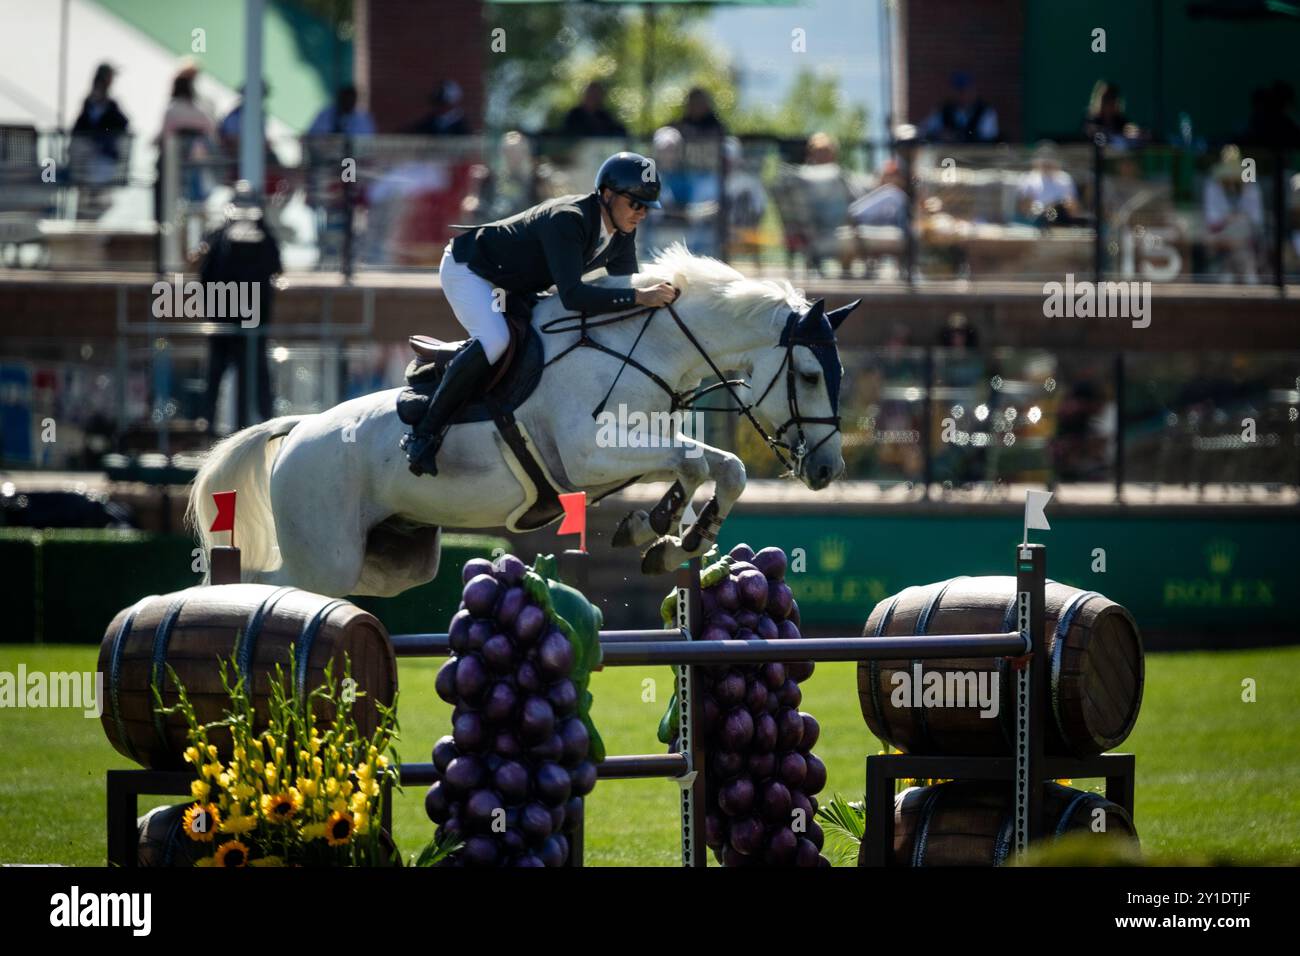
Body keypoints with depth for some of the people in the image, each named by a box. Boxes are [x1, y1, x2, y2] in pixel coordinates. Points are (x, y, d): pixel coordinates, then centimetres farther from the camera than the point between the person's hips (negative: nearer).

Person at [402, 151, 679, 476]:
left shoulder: (622, 233, -9)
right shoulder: (566, 220, -37)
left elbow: (625, 285, 2)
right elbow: (572, 295, -47)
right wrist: (639, 298, -51)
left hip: (519, 286, 10)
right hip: (467, 268, -10)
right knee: (493, 340, -33)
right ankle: (423, 436, -29)